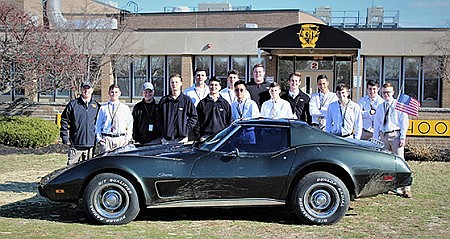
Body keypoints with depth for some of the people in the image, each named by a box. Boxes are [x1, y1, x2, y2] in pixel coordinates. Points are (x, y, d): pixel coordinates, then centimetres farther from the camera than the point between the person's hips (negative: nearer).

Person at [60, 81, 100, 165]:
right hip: (76, 144, -2)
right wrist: (65, 138, -3)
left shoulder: (96, 105, 9)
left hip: (91, 143, 2)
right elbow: (64, 120, 3)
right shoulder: (73, 104, 2)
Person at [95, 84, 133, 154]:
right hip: (106, 139, 0)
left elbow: (130, 125, 11)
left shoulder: (125, 108, 9)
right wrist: (98, 138, -1)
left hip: (121, 139, 0)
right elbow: (98, 124, 9)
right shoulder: (103, 108, 7)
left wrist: (128, 138, 0)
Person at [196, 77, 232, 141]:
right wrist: (199, 136, -2)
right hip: (206, 136, -1)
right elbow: (197, 122, 7)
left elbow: (229, 122, 13)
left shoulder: (225, 104, 12)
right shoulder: (202, 103, 9)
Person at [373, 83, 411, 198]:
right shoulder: (380, 108, 15)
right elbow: (376, 124, 17)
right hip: (383, 136, 5)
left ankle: (406, 189, -8)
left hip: (395, 135, -5)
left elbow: (405, 122, -2)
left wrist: (402, 138, -9)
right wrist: (375, 139, 10)